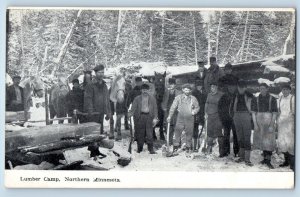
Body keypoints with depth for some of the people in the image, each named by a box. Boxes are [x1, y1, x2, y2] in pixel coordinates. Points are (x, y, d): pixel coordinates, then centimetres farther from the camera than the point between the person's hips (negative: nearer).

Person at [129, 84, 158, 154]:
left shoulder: (152, 98, 10)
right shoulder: (137, 98, 8)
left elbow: (155, 108, 8)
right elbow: (133, 108, 2)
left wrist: (155, 118, 0)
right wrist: (130, 114, -16)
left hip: (149, 116, 0)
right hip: (140, 116, 0)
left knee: (149, 133, -5)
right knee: (140, 133, 3)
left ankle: (151, 149, -1)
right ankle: (139, 148, 14)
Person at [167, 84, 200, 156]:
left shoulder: (193, 98, 7)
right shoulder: (178, 97, 3)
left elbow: (197, 107, 15)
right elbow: (173, 107, 0)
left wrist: (194, 111, -6)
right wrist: (170, 116, -7)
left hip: (190, 118, 1)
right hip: (180, 118, -1)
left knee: (189, 133, 4)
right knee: (178, 132, -2)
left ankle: (188, 148, 16)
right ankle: (176, 147, 7)